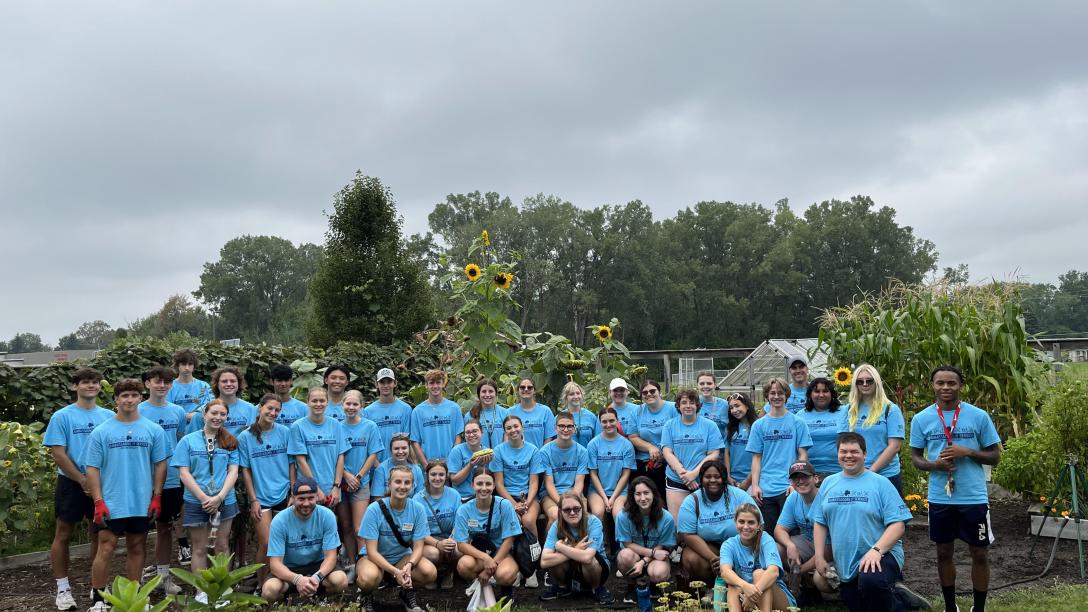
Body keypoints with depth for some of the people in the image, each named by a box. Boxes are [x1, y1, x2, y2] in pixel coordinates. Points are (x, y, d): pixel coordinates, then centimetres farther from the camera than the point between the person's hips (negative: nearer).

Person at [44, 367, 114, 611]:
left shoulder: (109, 416, 3)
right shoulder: (62, 416, -6)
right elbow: (58, 454, -10)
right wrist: (82, 480, -12)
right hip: (71, 483, -3)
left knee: (99, 534, 10)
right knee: (64, 535, 4)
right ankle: (63, 589, 12)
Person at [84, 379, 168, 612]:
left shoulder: (153, 430, 3)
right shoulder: (101, 432, -2)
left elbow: (160, 464, 6)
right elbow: (92, 468, -3)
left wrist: (156, 497, 0)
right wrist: (98, 502, -9)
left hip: (143, 504, 2)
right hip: (111, 504, -2)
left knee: (136, 549, 12)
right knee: (106, 549, -3)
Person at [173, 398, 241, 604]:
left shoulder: (230, 442, 6)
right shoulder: (188, 441, 1)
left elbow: (233, 472, 0)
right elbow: (184, 473, -5)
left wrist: (219, 497, -13)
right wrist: (204, 498, -13)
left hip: (225, 501, 2)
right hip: (196, 502, -1)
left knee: (222, 545, 8)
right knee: (200, 548, 6)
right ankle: (201, 591, 14)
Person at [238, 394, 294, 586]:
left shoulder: (285, 432, 1)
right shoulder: (245, 437, -3)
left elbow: (291, 464, 5)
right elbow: (245, 470, -2)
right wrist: (253, 500, -5)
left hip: (284, 496, 2)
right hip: (260, 498, -2)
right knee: (266, 543, -6)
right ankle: (261, 585, 11)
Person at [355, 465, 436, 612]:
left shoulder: (418, 509, -12)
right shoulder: (374, 509, -20)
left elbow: (418, 547, -9)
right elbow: (372, 551, -20)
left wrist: (409, 566, -31)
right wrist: (395, 572, -34)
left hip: (403, 557, 3)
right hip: (375, 558, -3)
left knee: (430, 572, -26)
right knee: (369, 577, -37)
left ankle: (408, 592, 7)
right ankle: (367, 597, 1)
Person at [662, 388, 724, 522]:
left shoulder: (709, 426, 4)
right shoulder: (669, 426, 7)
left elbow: (714, 454, -2)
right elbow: (667, 452, -1)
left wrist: (694, 473, -13)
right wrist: (683, 473, -14)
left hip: (703, 481, -1)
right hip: (675, 481, 1)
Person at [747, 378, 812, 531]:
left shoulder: (797, 422, 3)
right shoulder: (759, 425, 9)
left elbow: (803, 455, 0)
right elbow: (756, 458, 7)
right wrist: (755, 485, -2)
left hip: (789, 488, -2)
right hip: (765, 490, 2)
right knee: (769, 533, 7)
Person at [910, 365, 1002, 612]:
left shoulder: (979, 416, -5)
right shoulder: (921, 419, -1)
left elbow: (995, 456, 0)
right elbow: (915, 457, 6)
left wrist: (967, 452, -18)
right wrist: (934, 465, -15)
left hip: (974, 497, -1)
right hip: (939, 498, 2)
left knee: (979, 554, 7)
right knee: (944, 552, 13)